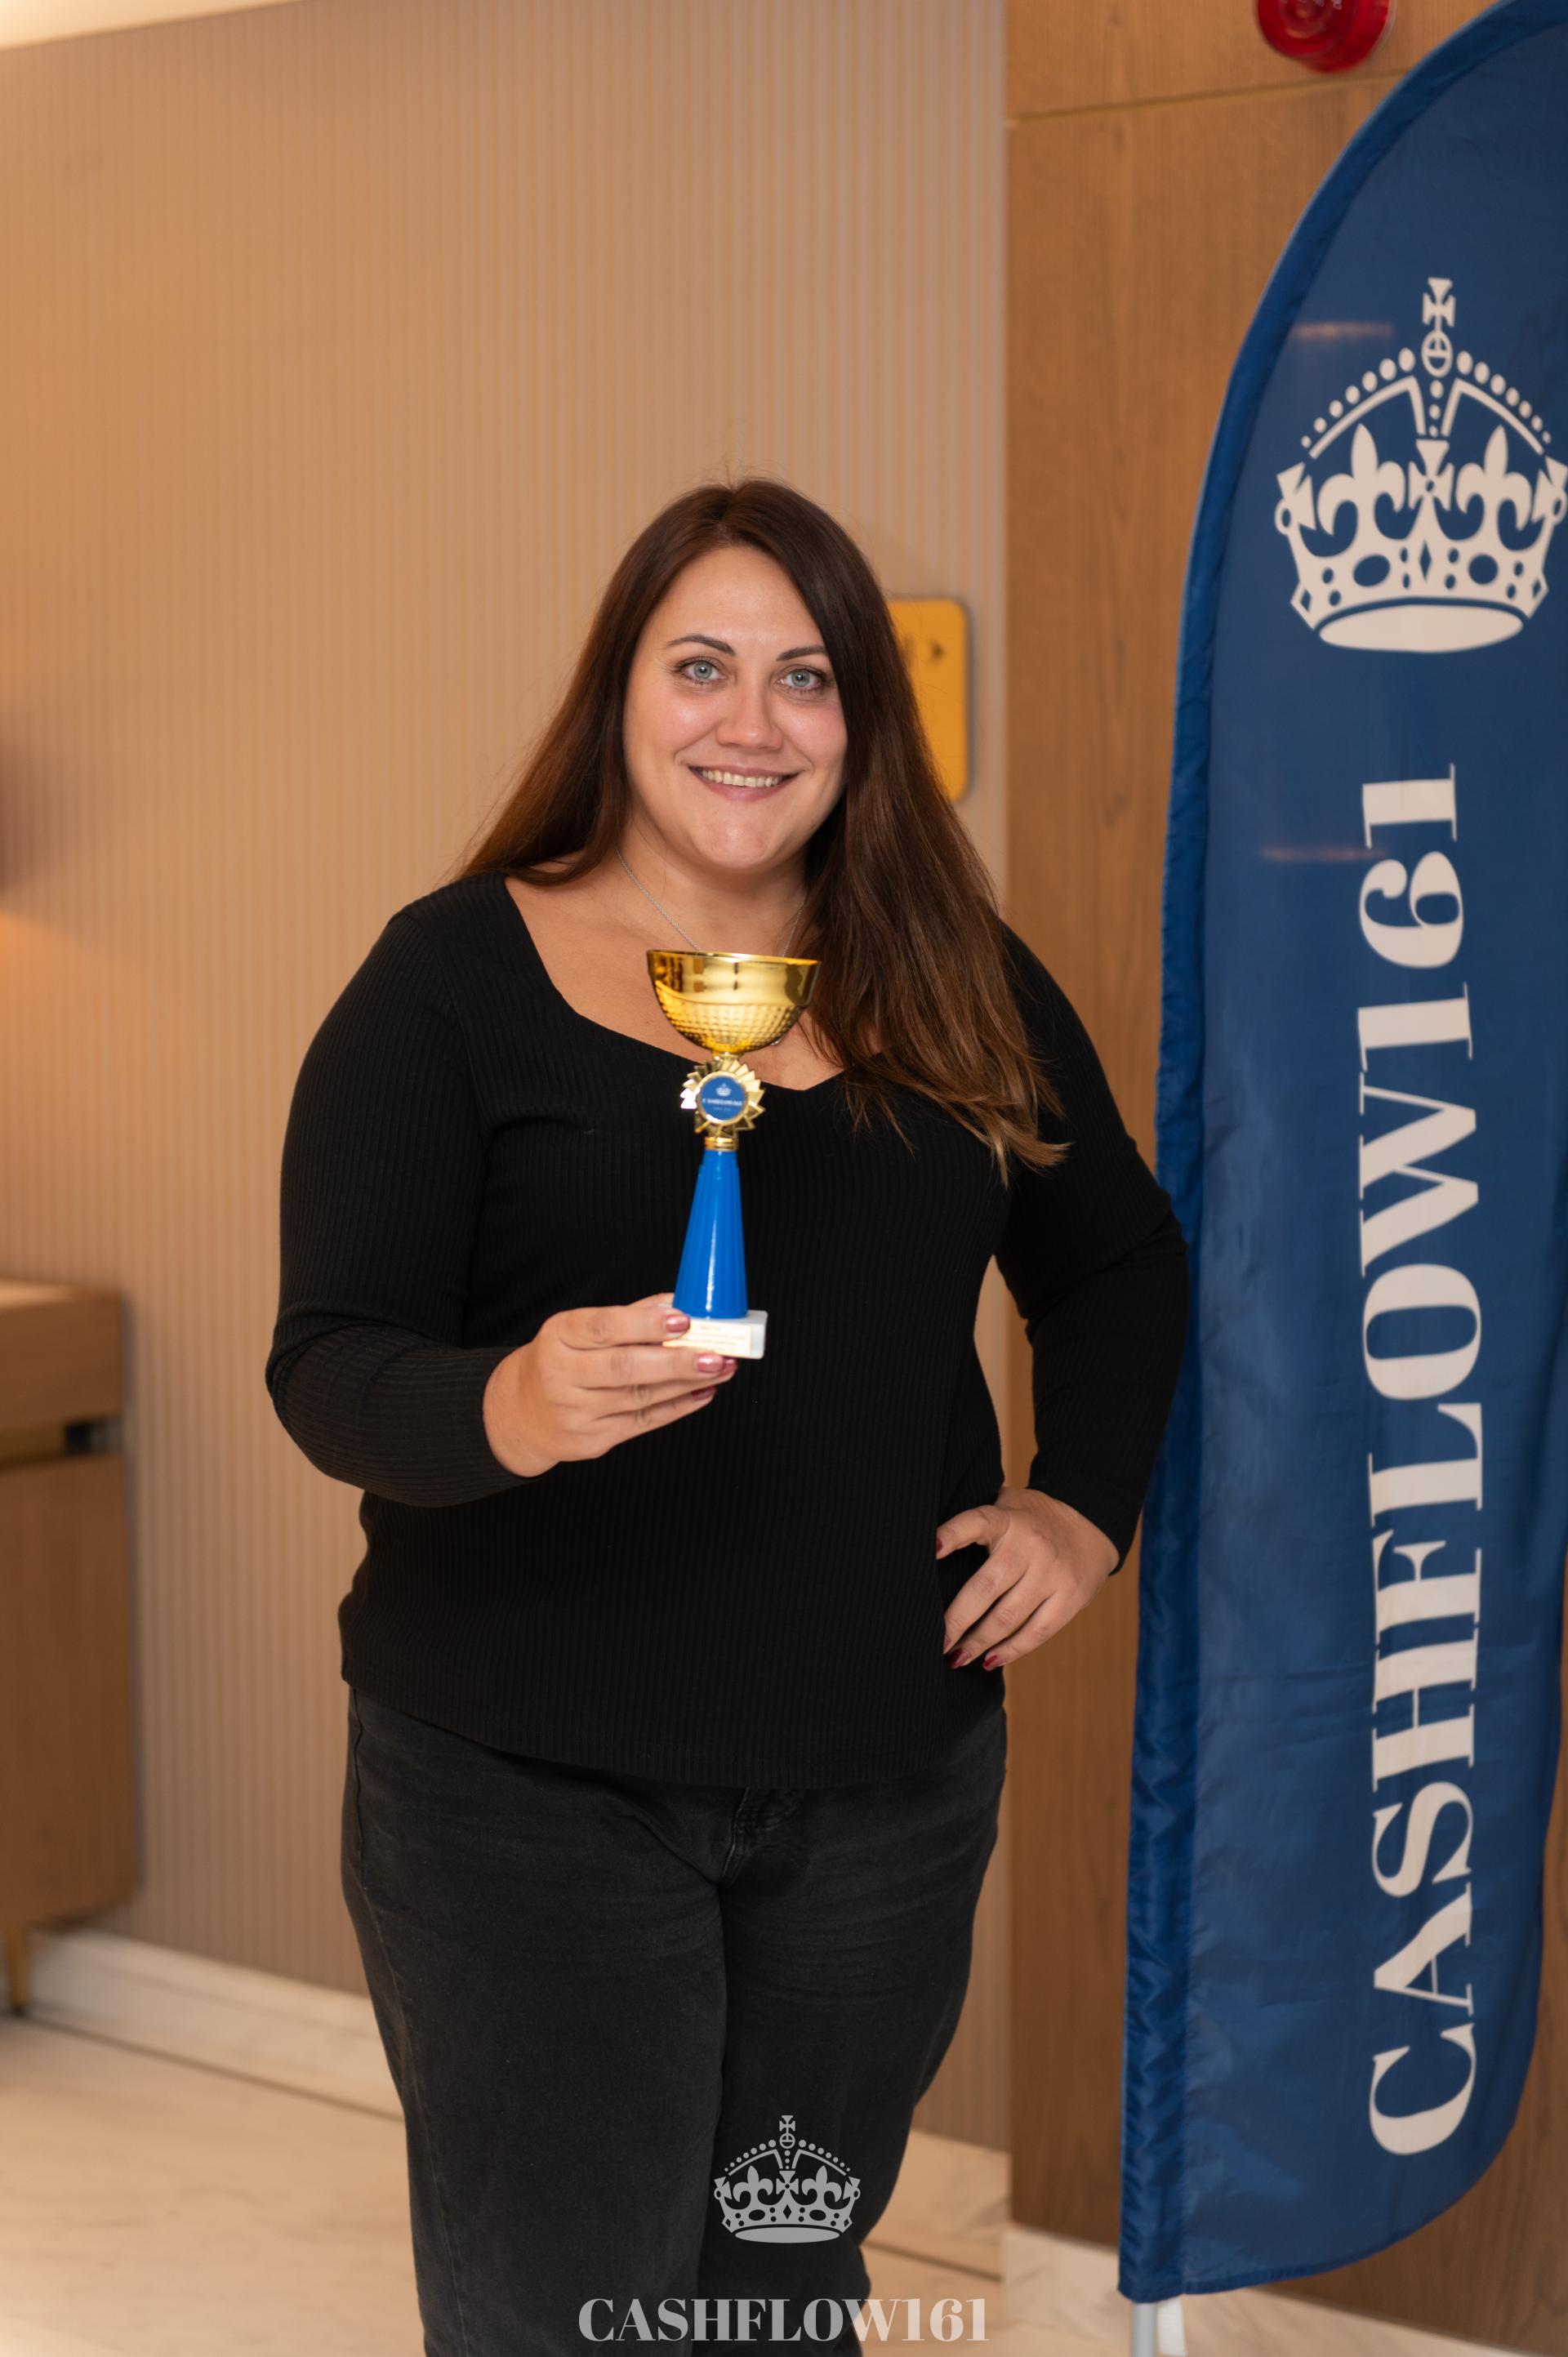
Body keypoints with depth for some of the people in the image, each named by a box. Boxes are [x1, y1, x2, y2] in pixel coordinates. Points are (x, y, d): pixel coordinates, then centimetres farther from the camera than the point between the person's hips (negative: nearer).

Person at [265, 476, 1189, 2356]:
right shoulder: (455, 975, -5)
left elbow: (1118, 1264, 21)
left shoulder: (958, 985, 7)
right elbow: (328, 1367, -11)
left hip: (888, 1775, 4)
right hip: (525, 1785, -3)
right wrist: (506, 1409, -31)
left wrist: (1088, 1504, 6)